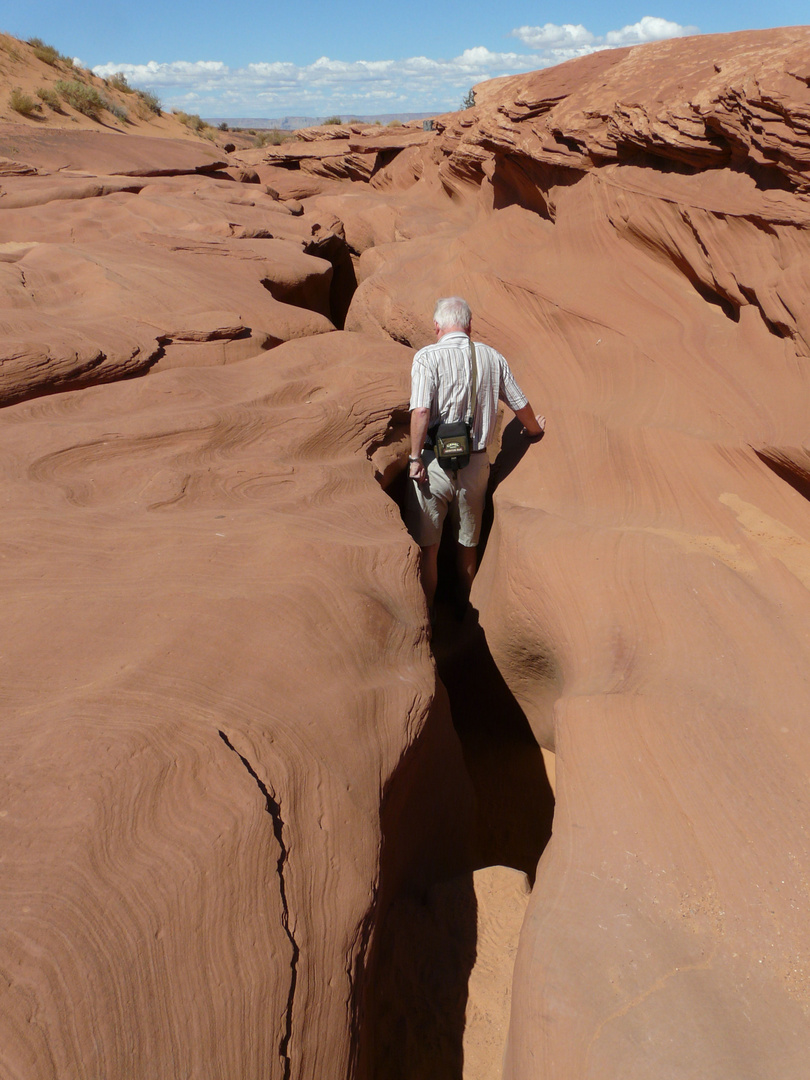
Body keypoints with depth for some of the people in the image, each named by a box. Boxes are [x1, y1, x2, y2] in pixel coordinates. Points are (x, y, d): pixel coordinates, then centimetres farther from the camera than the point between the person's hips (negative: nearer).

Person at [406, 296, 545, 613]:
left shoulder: (427, 357, -10)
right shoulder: (492, 357, 3)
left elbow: (420, 411, -21)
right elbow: (520, 405, 11)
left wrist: (415, 458, -12)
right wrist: (534, 430, 30)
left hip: (434, 461, -4)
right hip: (476, 462, 4)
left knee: (426, 546, 8)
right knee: (468, 543, 19)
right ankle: (463, 612, 35)